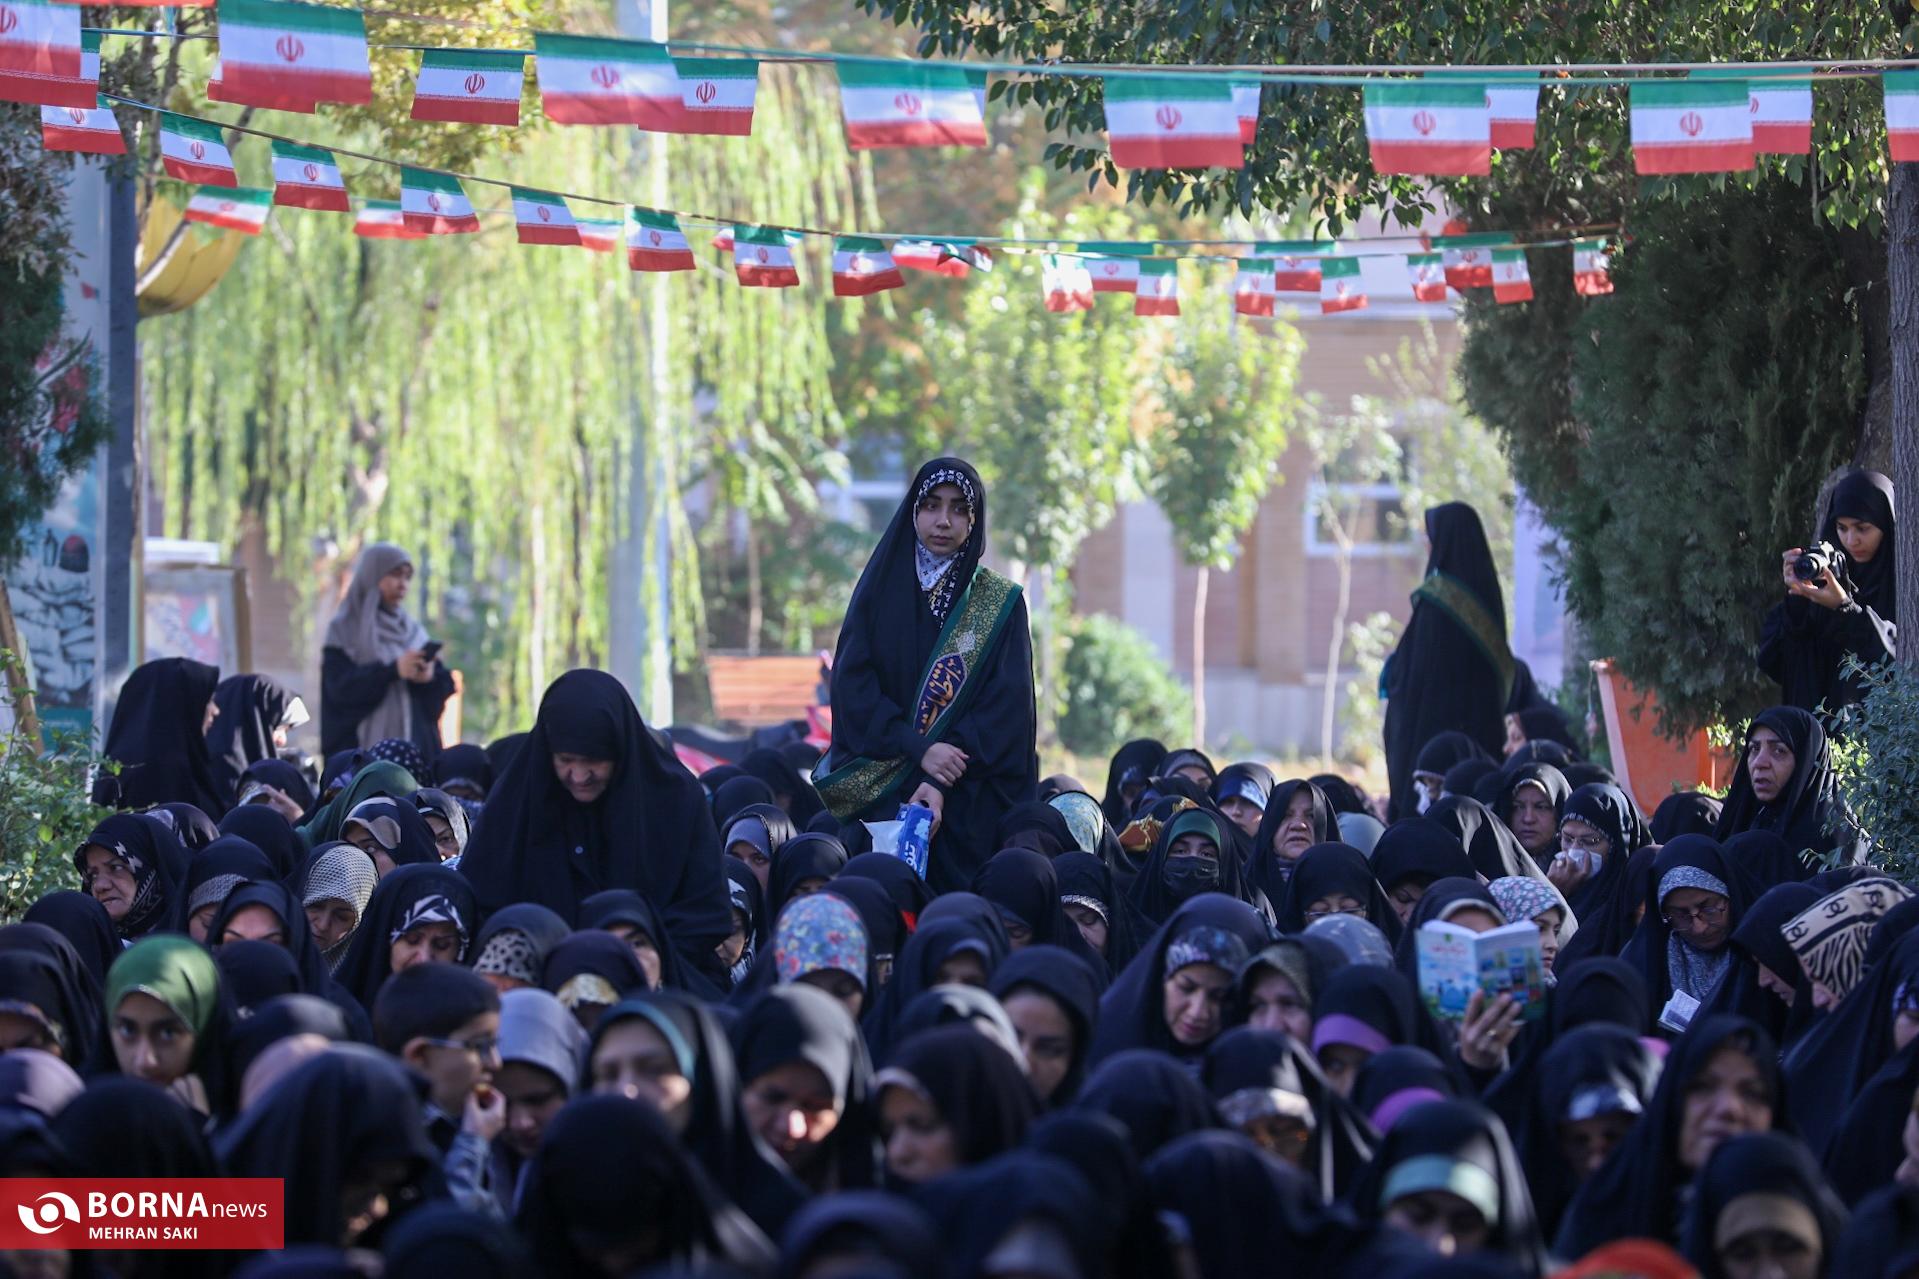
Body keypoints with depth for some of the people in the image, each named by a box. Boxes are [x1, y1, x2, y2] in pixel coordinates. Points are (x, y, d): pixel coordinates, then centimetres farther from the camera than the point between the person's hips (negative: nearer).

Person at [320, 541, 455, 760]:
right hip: (364, 747, -4)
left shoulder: (413, 630, 16)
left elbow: (444, 687, 11)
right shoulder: (345, 630, 3)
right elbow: (340, 686, -11)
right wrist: (393, 670, -19)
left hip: (416, 746, 4)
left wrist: (431, 677, -13)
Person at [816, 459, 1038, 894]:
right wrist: (919, 749, -15)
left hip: (969, 805, -1)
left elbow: (1006, 706, -5)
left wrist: (941, 784, -17)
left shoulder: (1001, 604, 4)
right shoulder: (881, 591, 8)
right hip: (881, 799, 1)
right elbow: (851, 683, -1)